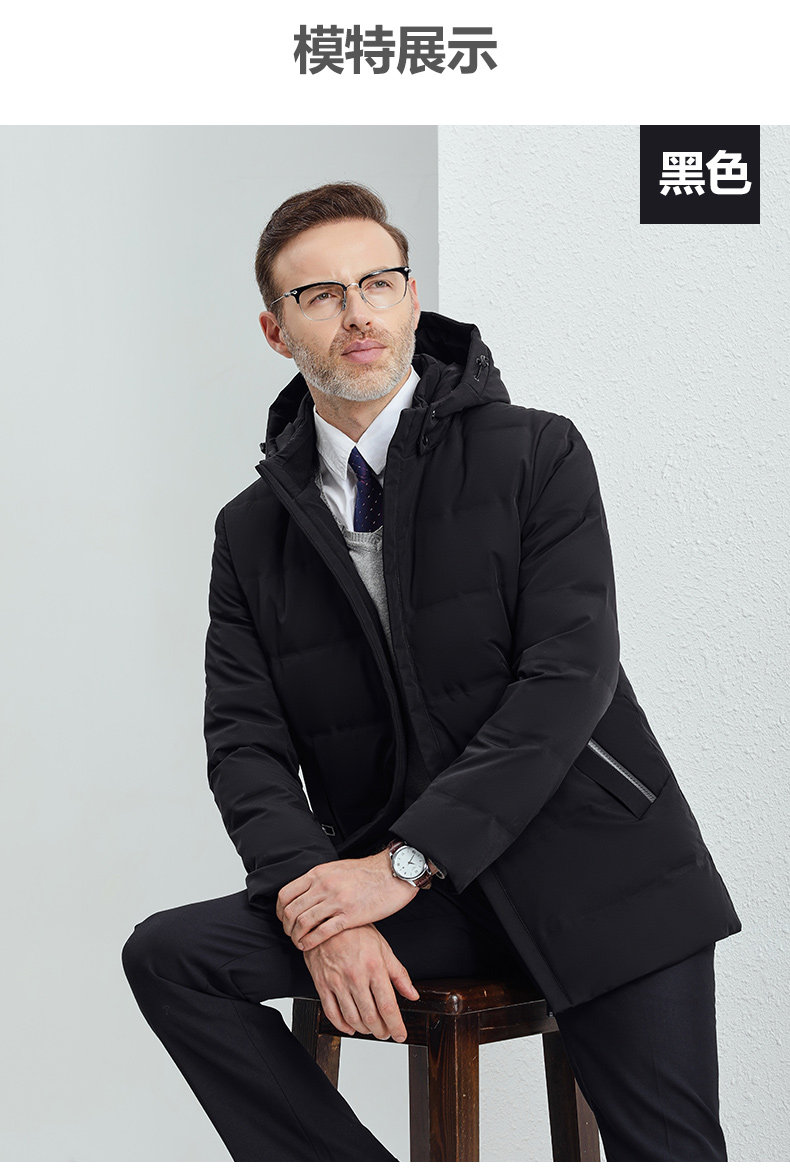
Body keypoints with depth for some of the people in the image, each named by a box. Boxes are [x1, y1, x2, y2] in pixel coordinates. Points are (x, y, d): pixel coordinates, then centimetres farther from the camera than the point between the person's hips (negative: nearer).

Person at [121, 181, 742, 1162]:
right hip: (399, 889, 3)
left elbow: (570, 676, -11)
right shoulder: (251, 531, 9)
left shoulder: (537, 453, -1)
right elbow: (245, 743, 2)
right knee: (167, 955, -16)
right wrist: (317, 907, -17)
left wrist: (404, 861, -17)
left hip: (582, 855, -2)